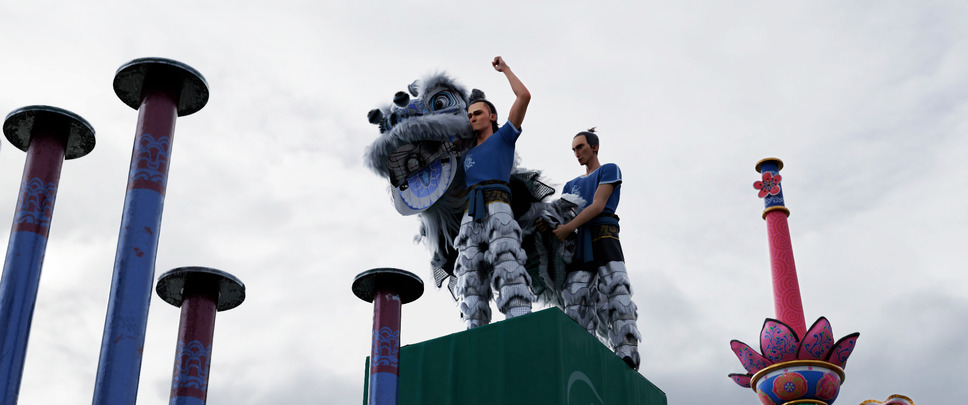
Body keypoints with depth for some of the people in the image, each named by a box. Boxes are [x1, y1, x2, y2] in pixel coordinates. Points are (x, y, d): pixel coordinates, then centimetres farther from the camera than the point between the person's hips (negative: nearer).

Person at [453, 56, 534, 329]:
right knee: (470, 275, -10)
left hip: (497, 207, -5)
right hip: (470, 215, 6)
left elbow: (524, 96, 11)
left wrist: (505, 69, 22)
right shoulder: (467, 154, 34)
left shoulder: (503, 138, 20)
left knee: (507, 265, -24)